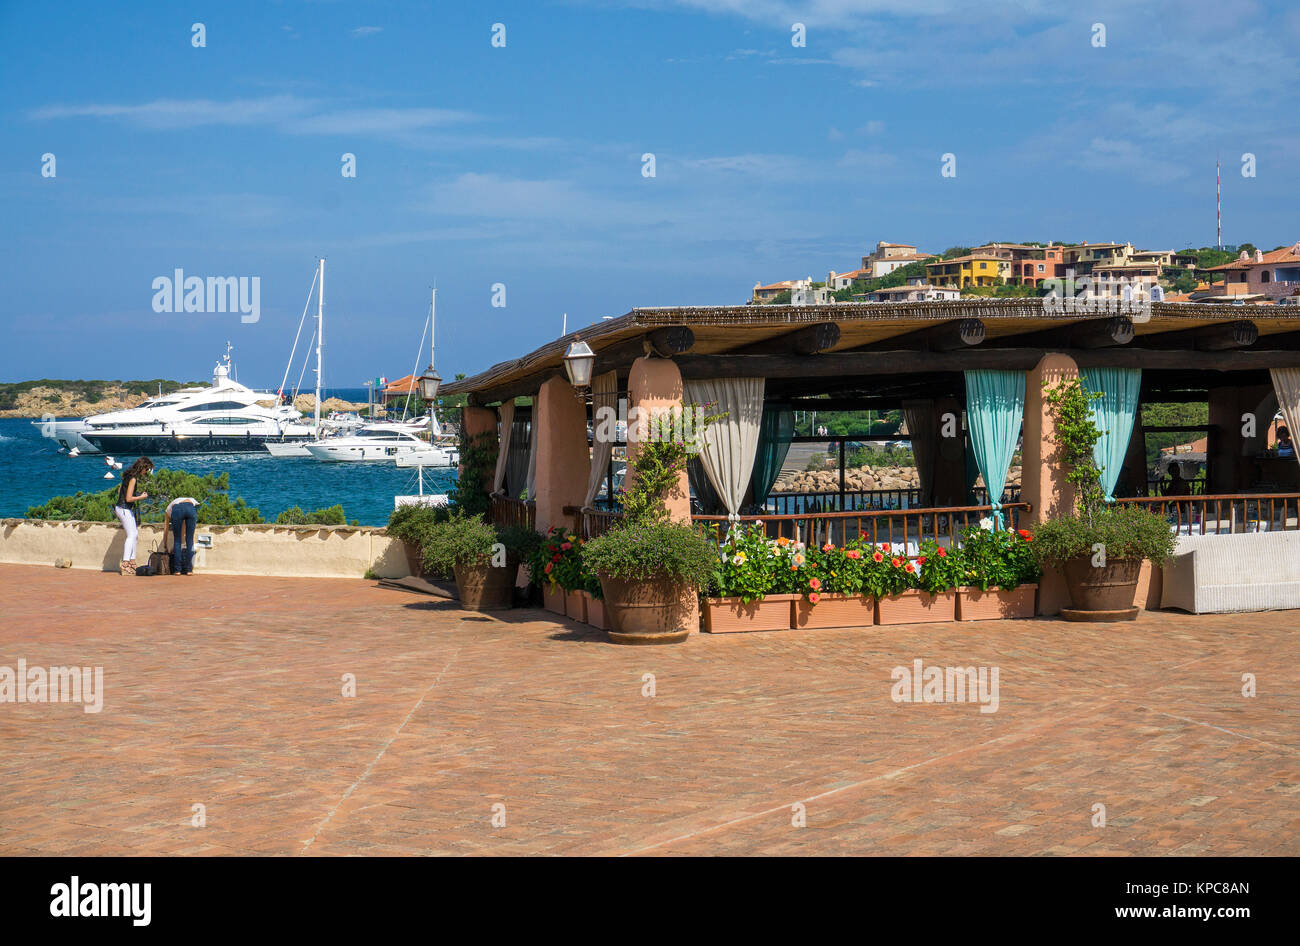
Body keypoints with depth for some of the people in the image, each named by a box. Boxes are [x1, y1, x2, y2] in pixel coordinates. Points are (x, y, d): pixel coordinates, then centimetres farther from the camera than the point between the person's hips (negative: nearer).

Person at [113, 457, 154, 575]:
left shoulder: (129, 475, 10)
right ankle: (125, 564, -14)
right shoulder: (133, 479, -19)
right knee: (131, 536, -9)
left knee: (135, 534, 14)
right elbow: (128, 498, -23)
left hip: (127, 509, 10)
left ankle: (132, 562, 16)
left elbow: (119, 490, 20)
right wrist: (141, 497, -9)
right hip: (124, 509, -10)